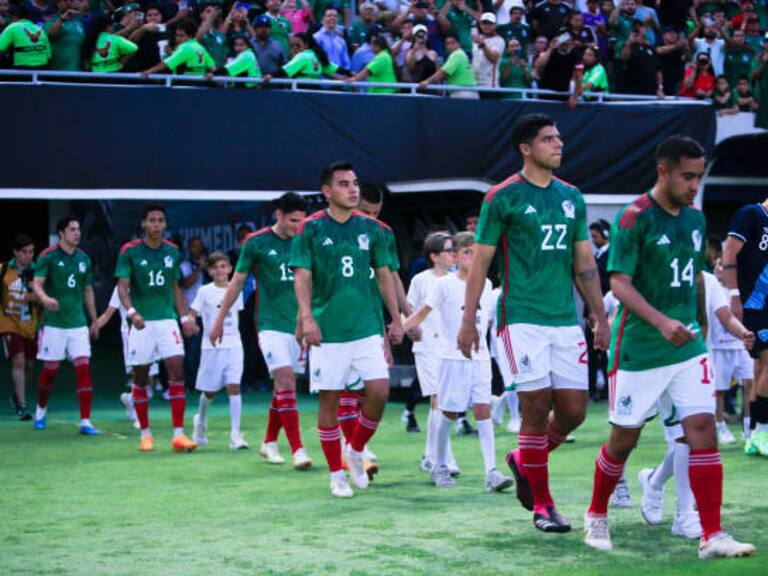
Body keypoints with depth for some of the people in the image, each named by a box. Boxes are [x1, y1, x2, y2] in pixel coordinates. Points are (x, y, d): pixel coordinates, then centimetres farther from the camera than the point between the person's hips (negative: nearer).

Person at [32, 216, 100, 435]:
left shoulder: (83, 258, 10)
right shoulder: (48, 256, -4)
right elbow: (37, 284, -13)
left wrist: (94, 320, 19)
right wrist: (45, 298, -35)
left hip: (78, 322, 3)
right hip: (53, 322, -3)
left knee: (83, 368, -8)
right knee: (50, 370, 4)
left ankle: (85, 421, -8)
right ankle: (41, 410, 31)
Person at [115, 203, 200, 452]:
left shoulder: (172, 251, 8)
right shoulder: (130, 251, -4)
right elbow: (122, 286, -9)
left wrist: (185, 317, 10)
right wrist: (132, 312, -25)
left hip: (167, 320, 2)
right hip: (141, 323, -2)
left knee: (177, 372, -10)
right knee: (140, 378, 5)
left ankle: (178, 434, -8)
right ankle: (145, 433, 19)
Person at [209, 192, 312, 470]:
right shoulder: (256, 242, -4)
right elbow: (237, 282, 4)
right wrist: (220, 319, 6)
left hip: (297, 325, 4)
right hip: (271, 324, -4)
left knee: (284, 386, 9)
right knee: (285, 382, -15)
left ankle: (269, 442, 25)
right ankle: (297, 450, -18)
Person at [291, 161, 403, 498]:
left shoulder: (370, 228, 8)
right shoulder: (311, 229, -3)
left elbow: (384, 275, 14)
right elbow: (302, 276, -7)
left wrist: (396, 319, 11)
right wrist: (307, 317, -21)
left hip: (366, 328, 3)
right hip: (327, 331, -3)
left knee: (379, 391, -7)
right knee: (329, 399, 1)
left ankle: (356, 451, 18)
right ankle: (336, 474, 13)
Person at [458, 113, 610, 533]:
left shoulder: (572, 197, 12)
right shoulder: (502, 197, -4)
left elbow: (585, 263, 17)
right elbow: (480, 261, -1)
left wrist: (600, 318, 13)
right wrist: (468, 321, -5)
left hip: (566, 320, 6)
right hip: (522, 319, -5)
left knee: (573, 410, 3)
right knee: (537, 409, -6)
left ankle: (523, 461, 30)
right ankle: (542, 505, 7)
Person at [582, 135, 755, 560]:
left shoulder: (695, 219, 9)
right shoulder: (633, 219, -12)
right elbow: (619, 283, -18)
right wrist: (662, 322, -30)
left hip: (687, 348, 5)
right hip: (639, 350, -5)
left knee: (703, 430, -6)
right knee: (623, 439, 6)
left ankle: (712, 536, -5)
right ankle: (596, 516, 28)